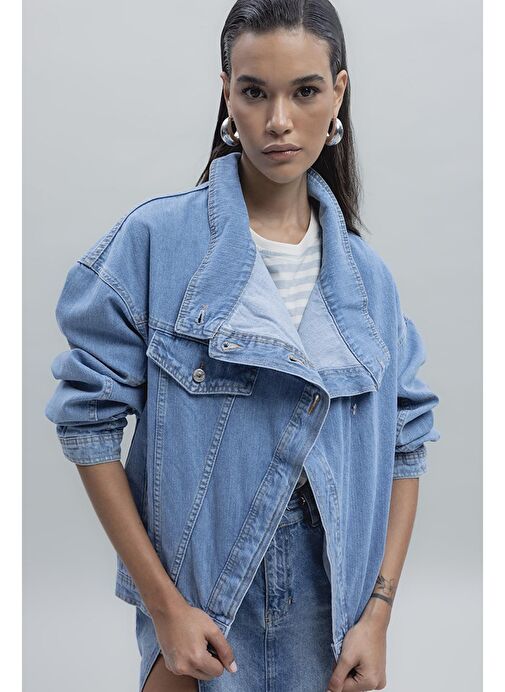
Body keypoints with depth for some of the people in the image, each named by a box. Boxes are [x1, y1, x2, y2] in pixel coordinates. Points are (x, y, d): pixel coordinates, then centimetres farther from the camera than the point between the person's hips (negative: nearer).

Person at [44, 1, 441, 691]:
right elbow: (89, 419, -12)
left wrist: (378, 615, -4)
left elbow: (407, 444, 2)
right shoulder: (156, 239, -11)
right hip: (196, 592, -3)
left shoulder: (367, 275, 0)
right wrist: (166, 606, -13)